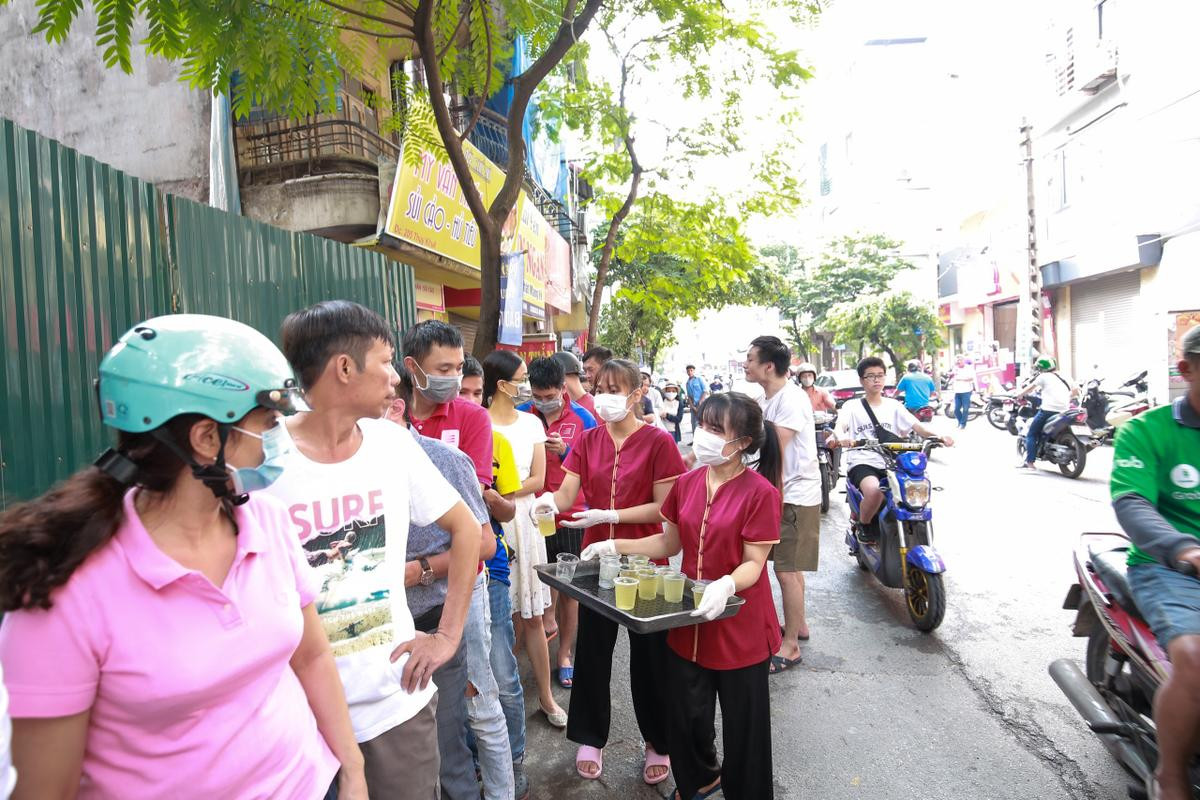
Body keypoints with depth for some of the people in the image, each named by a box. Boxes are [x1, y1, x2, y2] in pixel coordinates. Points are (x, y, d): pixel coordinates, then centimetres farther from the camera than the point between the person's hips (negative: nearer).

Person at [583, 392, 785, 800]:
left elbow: (754, 563, -16)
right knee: (685, 711, 20)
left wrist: (726, 586, -36)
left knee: (742, 719, 13)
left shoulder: (761, 492, -17)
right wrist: (615, 545, 1)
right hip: (689, 618, 6)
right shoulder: (687, 483, 0)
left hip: (739, 622, -5)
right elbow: (671, 542, 9)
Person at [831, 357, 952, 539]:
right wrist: (841, 437, -38)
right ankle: (862, 529, -7)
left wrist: (938, 436, -16)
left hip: (890, 465, 4)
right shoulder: (852, 406, 5)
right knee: (874, 490, -35)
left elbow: (916, 426, 4)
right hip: (862, 464, -4)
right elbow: (840, 426, -14)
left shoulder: (893, 406, 16)